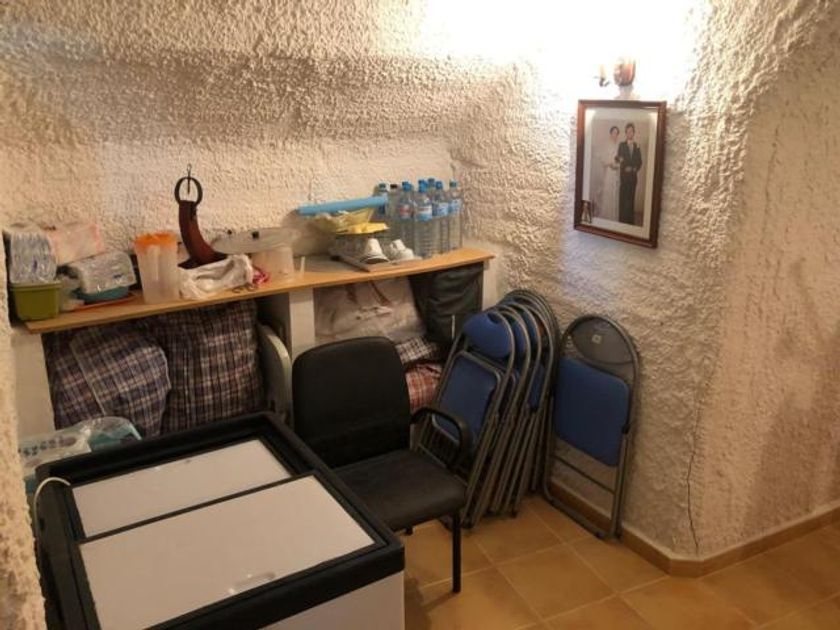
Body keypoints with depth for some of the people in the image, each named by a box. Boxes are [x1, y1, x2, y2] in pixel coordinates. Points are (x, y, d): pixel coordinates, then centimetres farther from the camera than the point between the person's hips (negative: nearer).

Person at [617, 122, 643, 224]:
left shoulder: (637, 146, 12)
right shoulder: (622, 145, 3)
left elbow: (639, 162, 10)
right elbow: (620, 159, -2)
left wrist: (635, 169, -6)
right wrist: (626, 167, -17)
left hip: (633, 176, 3)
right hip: (624, 175, -3)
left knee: (631, 198, 5)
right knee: (623, 198, -5)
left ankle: (631, 220, 9)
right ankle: (622, 220, -2)